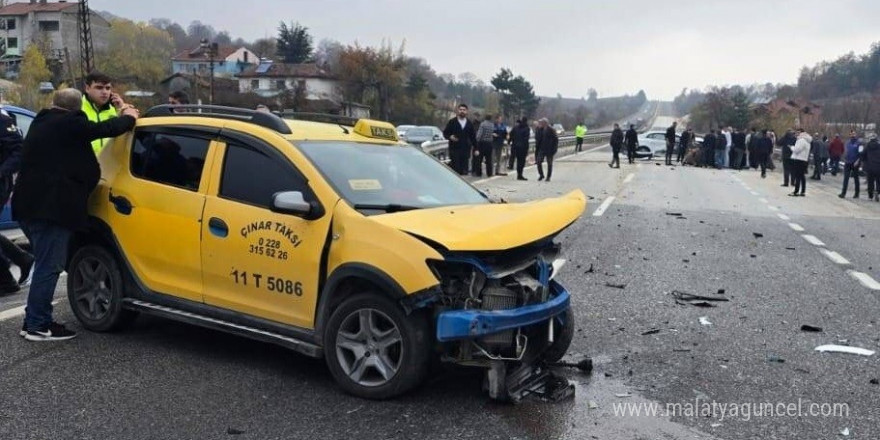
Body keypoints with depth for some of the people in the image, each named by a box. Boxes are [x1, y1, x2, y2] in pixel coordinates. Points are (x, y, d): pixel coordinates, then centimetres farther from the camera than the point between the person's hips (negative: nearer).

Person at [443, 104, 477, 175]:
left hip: (466, 149, 3)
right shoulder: (452, 122, 4)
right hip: (454, 149, -3)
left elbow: (473, 137, 14)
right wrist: (450, 137, -15)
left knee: (464, 171, 2)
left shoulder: (470, 124, 12)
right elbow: (445, 133, 6)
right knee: (455, 169, -9)